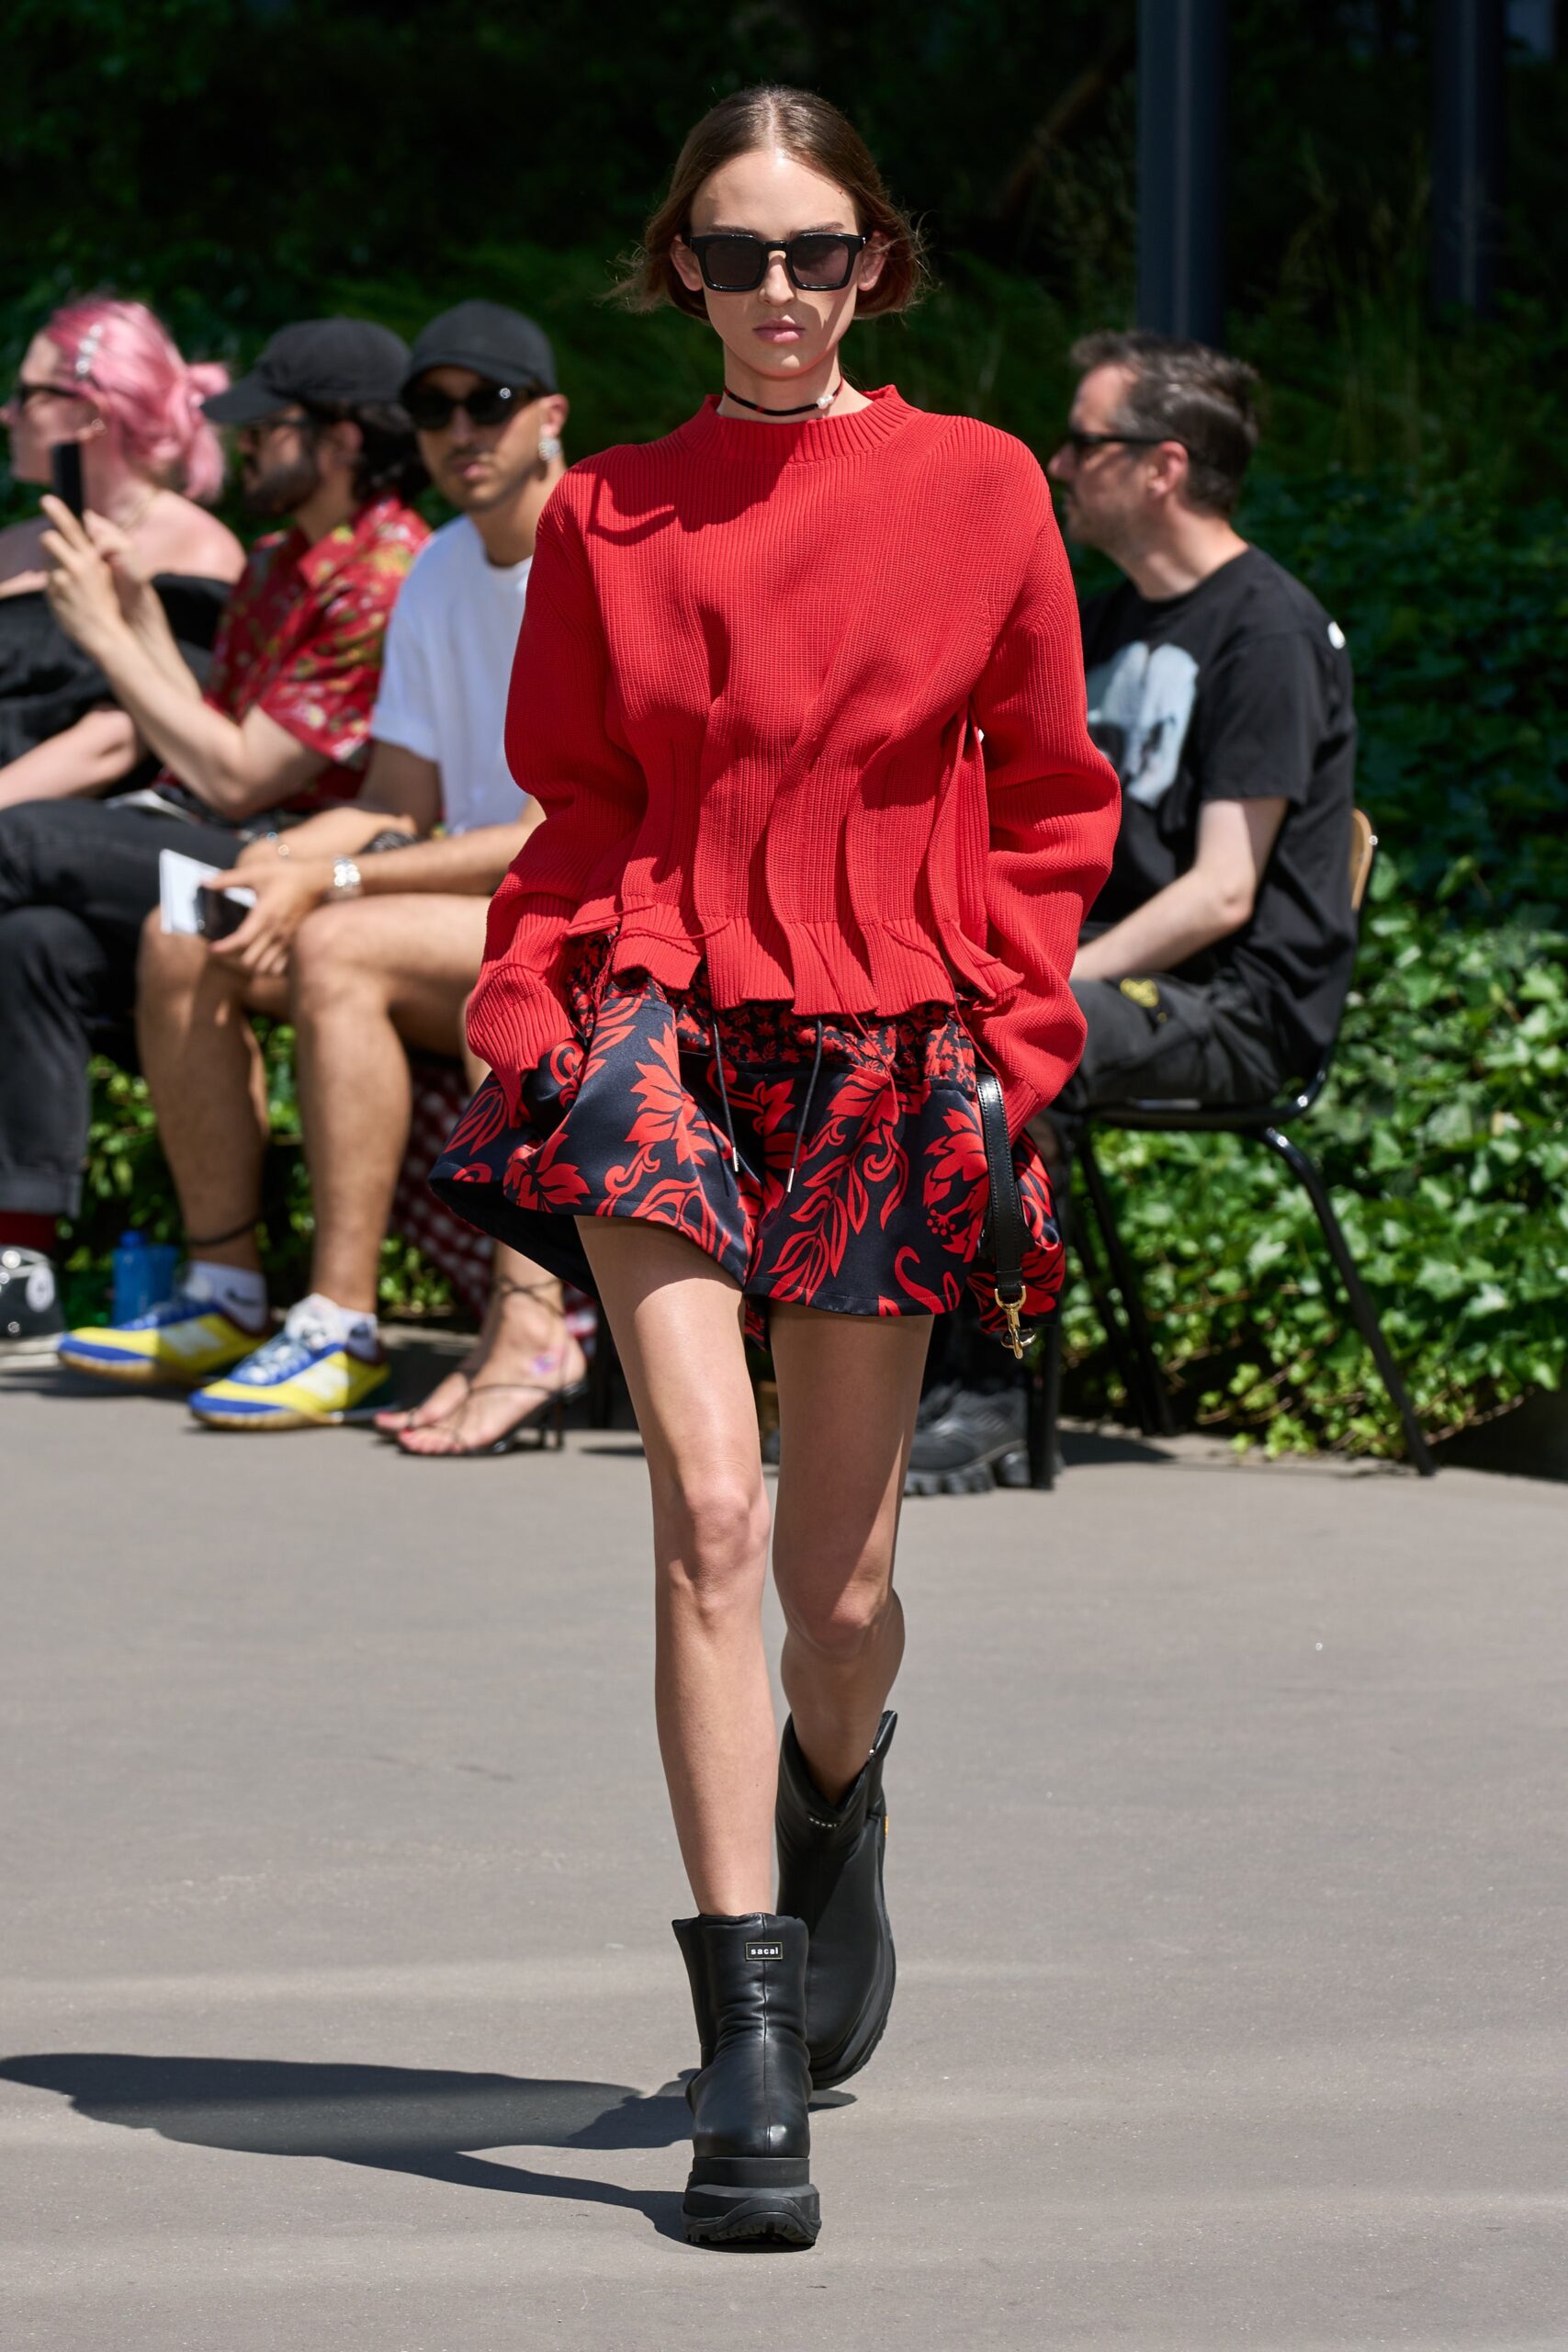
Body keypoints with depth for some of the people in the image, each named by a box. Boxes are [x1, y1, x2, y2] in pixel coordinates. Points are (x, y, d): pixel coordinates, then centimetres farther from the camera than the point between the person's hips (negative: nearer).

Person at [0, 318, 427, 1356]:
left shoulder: (387, 583, -14)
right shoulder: (278, 566, 17)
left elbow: (235, 776, -16)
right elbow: (213, 748, 14)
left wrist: (104, 633, -11)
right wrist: (140, 612, 7)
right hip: (217, 844, 9)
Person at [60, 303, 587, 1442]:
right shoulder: (441, 574, 13)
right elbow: (399, 801, 14)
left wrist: (331, 880, -22)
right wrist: (270, 866, -8)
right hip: (474, 896, 9)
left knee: (337, 947, -32)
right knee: (183, 943, -4)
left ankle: (344, 1328, -30)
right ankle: (228, 1292, 1)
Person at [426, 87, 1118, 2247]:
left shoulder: (980, 490, 4)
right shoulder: (607, 520, 7)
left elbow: (1050, 798, 9)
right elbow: (575, 810, 12)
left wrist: (1009, 1036, 1)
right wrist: (533, 1015, -2)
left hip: (886, 1054, 0)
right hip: (663, 1017, 0)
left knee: (838, 1577, 6)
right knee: (709, 1511, -17)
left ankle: (835, 1799, 45)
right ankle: (747, 2055, -18)